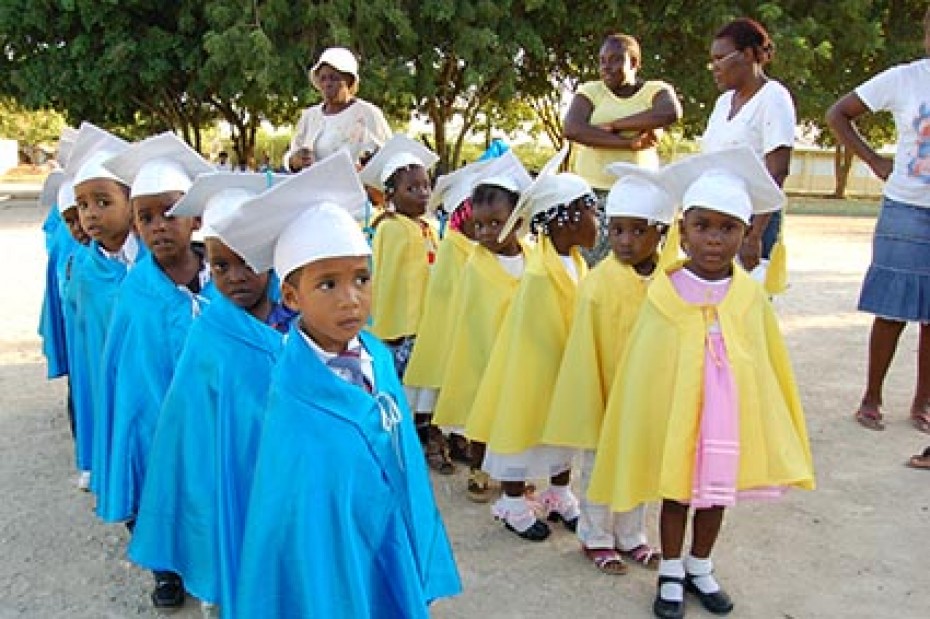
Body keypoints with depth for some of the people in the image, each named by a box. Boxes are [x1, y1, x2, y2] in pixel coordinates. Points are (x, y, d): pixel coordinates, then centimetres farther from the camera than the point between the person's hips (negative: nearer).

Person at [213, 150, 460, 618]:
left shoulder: (378, 357, -6)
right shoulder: (295, 401, -22)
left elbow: (403, 460, 3)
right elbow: (296, 518, -16)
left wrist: (421, 566, 8)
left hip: (397, 561, 5)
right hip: (334, 573, -5)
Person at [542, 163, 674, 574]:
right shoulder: (598, 284, -19)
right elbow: (585, 354, -13)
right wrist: (593, 408, -9)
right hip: (604, 394, -4)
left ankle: (630, 536, 38)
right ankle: (596, 538, 32)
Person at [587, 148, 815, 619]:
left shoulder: (752, 298, -7)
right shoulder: (664, 295, -14)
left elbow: (769, 368, 3)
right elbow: (642, 370, -6)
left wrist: (772, 428, 7)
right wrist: (644, 425, -3)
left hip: (729, 418, 3)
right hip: (673, 416, -2)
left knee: (717, 495, 18)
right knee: (674, 495, 14)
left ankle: (700, 569, 41)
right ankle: (671, 575, 34)